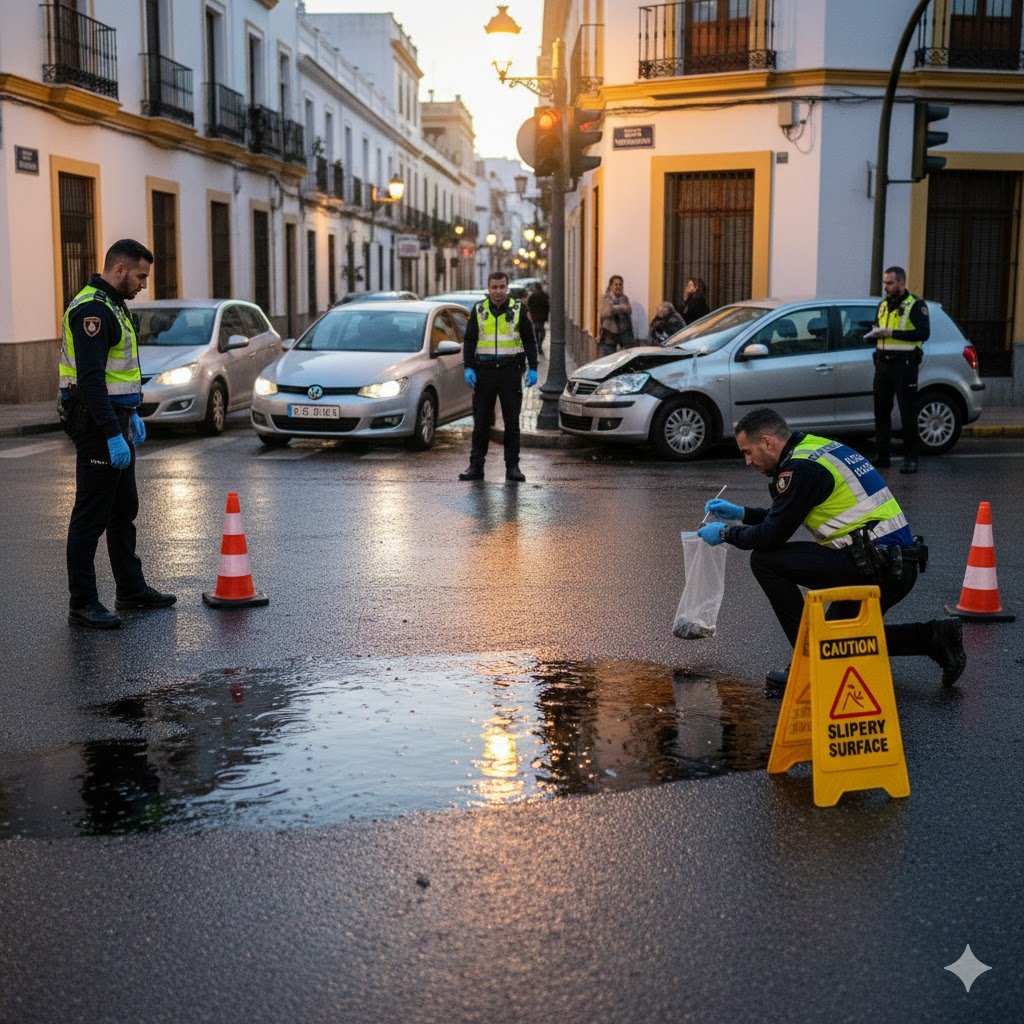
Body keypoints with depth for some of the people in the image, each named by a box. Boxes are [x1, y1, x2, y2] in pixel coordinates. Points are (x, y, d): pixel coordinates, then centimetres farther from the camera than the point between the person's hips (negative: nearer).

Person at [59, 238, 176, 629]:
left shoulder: (112, 305, 15)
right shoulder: (91, 310, -18)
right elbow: (90, 379, -25)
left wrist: (131, 414, 24)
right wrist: (113, 435, -28)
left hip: (116, 421, 11)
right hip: (97, 426, -11)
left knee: (124, 509, 17)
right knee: (91, 516, -5)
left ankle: (131, 588, 27)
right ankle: (82, 604, 2)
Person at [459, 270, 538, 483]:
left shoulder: (518, 310, 4)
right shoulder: (478, 310, 7)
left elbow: (529, 341, 7)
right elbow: (469, 340, 8)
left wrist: (532, 369, -3)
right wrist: (468, 368, -3)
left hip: (510, 371, -1)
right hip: (484, 372, 1)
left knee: (512, 422, 2)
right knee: (481, 422, 3)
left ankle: (512, 467, 8)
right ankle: (476, 466, 7)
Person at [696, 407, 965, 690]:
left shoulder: (800, 469, -14)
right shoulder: (817, 448, 16)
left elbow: (771, 536, -11)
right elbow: (786, 517, 28)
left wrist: (726, 533, 5)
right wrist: (741, 514, 25)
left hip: (875, 567, -10)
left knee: (765, 560, -7)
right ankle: (936, 637, 14)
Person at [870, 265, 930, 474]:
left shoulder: (916, 306, -4)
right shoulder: (883, 305, 19)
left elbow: (923, 333, -16)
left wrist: (892, 333, -20)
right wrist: (873, 333, 2)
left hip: (904, 364, -7)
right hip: (883, 363, 7)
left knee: (908, 414, -5)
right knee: (881, 411, 7)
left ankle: (910, 459, -2)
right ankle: (882, 455, 14)